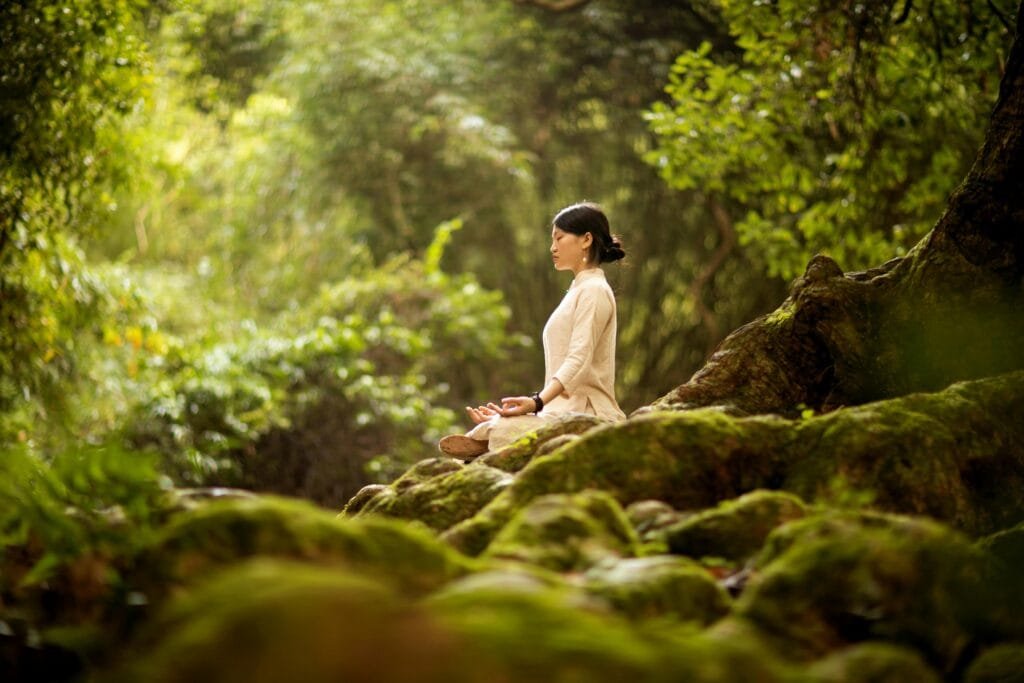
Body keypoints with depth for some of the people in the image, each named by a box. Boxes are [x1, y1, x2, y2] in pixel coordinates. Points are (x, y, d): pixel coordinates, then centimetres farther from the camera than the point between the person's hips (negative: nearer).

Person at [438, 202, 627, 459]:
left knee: (504, 433, -32)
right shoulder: (578, 290, 26)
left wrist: (537, 402, -32)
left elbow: (578, 361, -20)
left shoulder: (593, 291, -6)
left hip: (584, 414, -10)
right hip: (564, 410, 10)